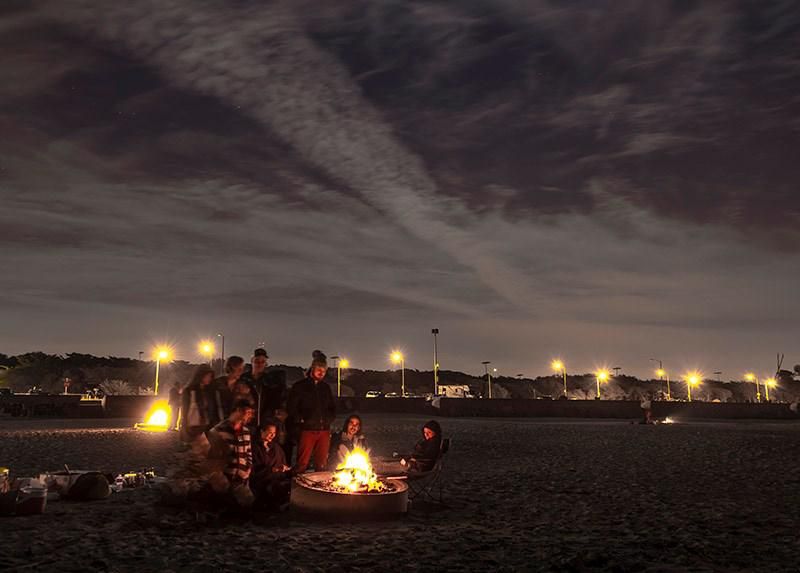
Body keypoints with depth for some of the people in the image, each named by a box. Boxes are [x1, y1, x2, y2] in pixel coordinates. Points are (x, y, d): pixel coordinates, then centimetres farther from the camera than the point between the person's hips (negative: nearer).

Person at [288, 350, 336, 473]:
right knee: (302, 463, -8)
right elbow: (292, 408, 0)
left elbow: (332, 408, 25)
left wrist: (328, 420, 10)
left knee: (322, 464, 6)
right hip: (307, 430, -4)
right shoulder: (300, 386, 4)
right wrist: (301, 421, -8)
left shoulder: (325, 387, 17)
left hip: (324, 431, 4)